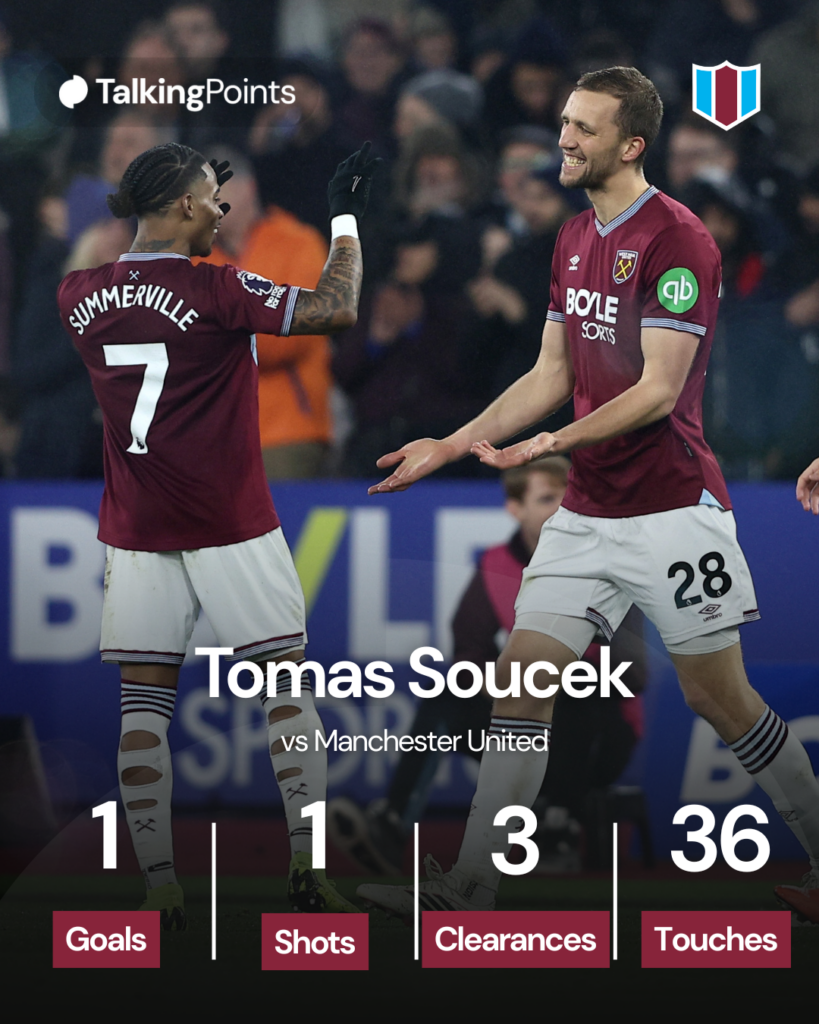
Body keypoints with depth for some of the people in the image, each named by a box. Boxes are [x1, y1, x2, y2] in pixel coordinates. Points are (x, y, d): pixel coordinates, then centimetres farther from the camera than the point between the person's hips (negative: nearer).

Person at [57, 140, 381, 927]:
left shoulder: (79, 295, 1)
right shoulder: (215, 291, -14)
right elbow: (336, 310, -15)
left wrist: (187, 201, 26)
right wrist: (345, 216, -4)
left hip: (134, 534, 4)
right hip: (231, 530, -4)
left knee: (142, 704, 4)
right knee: (286, 687, 6)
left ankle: (158, 887, 0)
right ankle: (308, 869, 3)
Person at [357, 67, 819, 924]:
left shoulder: (675, 240, -14)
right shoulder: (574, 241, 12)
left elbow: (657, 391, -20)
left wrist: (550, 443, -27)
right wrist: (453, 445, 10)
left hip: (672, 513, -7)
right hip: (585, 515, 7)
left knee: (720, 698, 0)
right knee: (520, 682, -1)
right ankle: (470, 890, 1)